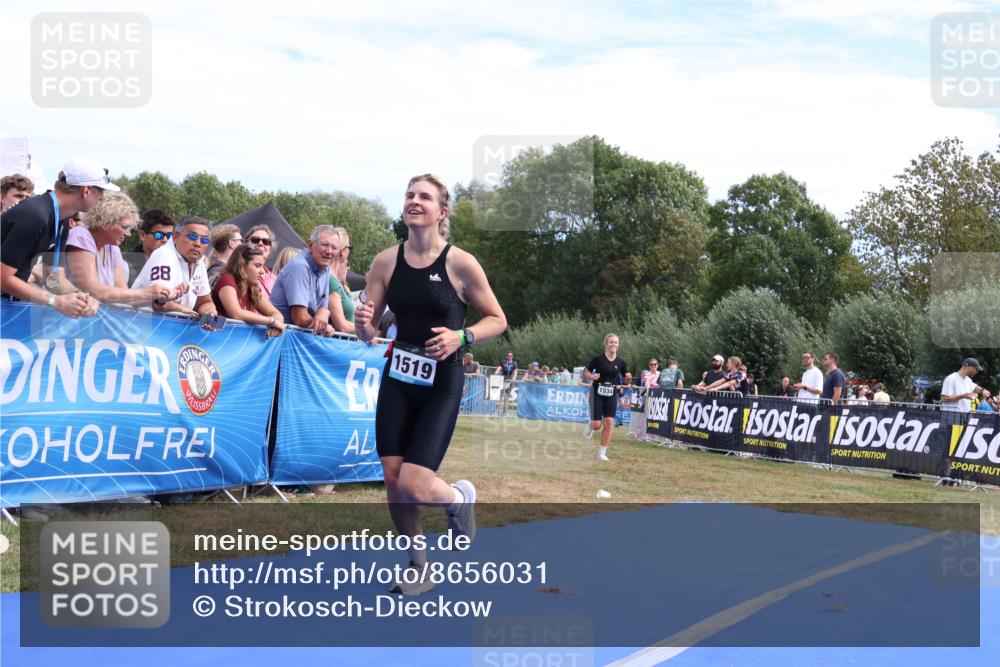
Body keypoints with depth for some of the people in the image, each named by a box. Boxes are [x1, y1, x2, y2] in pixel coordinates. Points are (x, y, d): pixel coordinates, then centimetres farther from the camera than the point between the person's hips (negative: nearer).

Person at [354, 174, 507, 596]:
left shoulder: (461, 264, -11)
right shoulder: (386, 262, -1)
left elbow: (497, 320, -1)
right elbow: (369, 333, 3)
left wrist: (462, 336, -19)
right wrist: (363, 323, -20)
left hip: (442, 384, -4)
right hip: (397, 379, 4)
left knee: (414, 485, -14)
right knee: (392, 478, 3)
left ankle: (460, 497, 23)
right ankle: (419, 567, 26)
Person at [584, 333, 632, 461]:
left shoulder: (621, 362, 0)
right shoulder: (598, 359, -9)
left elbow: (626, 381, 7)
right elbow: (585, 373, 0)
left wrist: (628, 378, -16)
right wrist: (591, 377, -20)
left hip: (612, 395, 2)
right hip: (597, 394, -2)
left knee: (609, 423, -8)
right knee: (597, 425, -7)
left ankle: (602, 453, 3)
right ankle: (590, 426, 32)